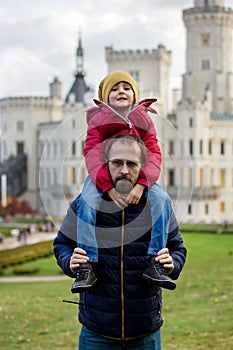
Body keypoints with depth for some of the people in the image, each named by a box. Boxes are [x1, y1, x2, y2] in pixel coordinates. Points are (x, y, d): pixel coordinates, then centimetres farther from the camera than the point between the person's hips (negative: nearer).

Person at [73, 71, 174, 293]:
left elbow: (153, 154, -8)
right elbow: (92, 154, -14)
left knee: (161, 199, -26)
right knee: (87, 201, -33)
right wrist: (108, 187, -29)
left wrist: (141, 184, -27)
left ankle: (153, 263, -24)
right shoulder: (98, 120, -2)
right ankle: (87, 267, -31)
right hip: (102, 175, -2)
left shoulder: (143, 120, 4)